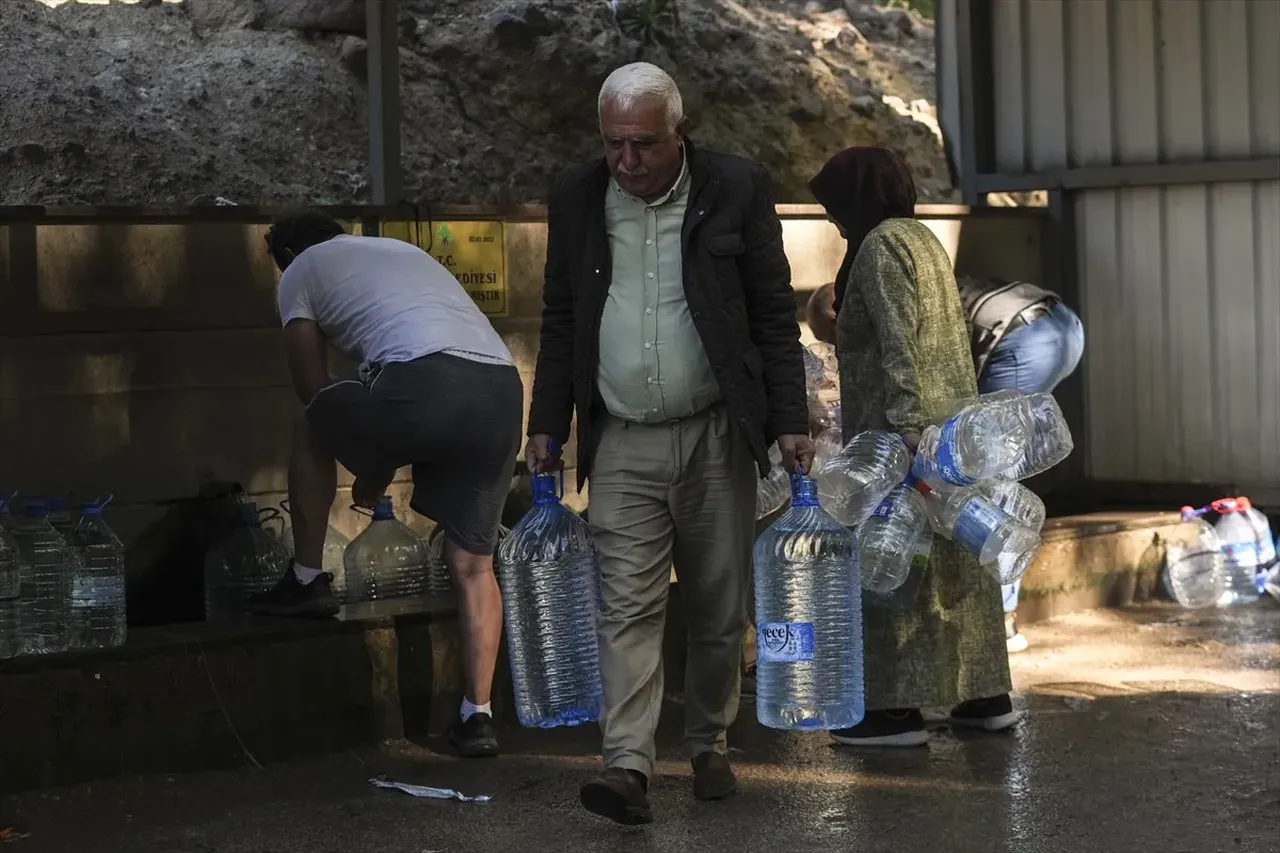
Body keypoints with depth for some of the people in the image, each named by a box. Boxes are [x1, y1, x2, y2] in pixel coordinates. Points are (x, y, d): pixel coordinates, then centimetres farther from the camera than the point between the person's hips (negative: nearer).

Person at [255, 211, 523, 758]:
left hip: (424, 382, -6)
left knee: (312, 428, 25)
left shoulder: (302, 270, 20)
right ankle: (477, 717, 10)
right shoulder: (402, 251, 39)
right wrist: (379, 471, 46)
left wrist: (370, 468, 37)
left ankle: (307, 581, 30)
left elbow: (314, 392, 21)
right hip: (502, 388, 6)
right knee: (473, 564, 13)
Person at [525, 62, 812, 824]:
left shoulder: (736, 189, -4)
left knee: (720, 610, 7)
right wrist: (547, 426, 8)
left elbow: (775, 314, -1)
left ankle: (709, 745, 24)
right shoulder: (577, 201, 3)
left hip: (717, 438, -1)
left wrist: (791, 420, -5)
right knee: (628, 608, -7)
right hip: (622, 445, 1)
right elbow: (560, 323, 11)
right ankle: (629, 766, -11)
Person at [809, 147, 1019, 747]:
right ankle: (987, 696, 17)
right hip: (953, 422, 9)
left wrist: (904, 427, -24)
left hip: (904, 427, -9)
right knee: (957, 561, 12)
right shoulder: (922, 238, 18)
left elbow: (897, 344, -19)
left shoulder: (881, 246, -10)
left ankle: (899, 708, -4)